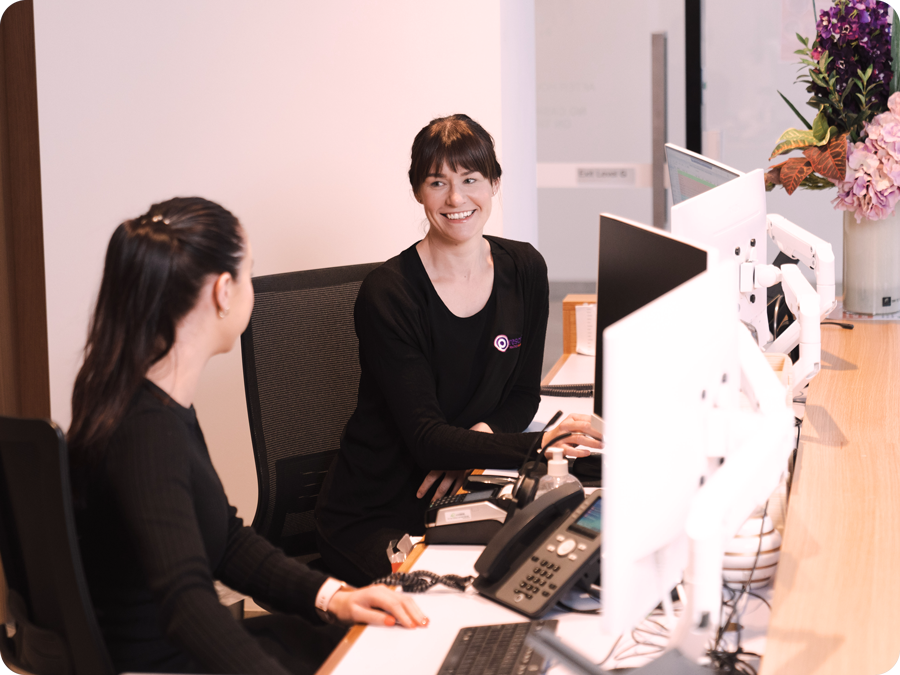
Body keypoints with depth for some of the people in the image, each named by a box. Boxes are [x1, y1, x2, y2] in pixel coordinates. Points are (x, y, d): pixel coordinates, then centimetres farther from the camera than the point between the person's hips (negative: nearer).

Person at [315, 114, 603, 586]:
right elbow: (424, 437, -21)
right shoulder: (387, 294, -15)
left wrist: (476, 439, -14)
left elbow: (523, 395, 10)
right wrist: (536, 446, -36)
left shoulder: (524, 269, 2)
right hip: (373, 519, -5)